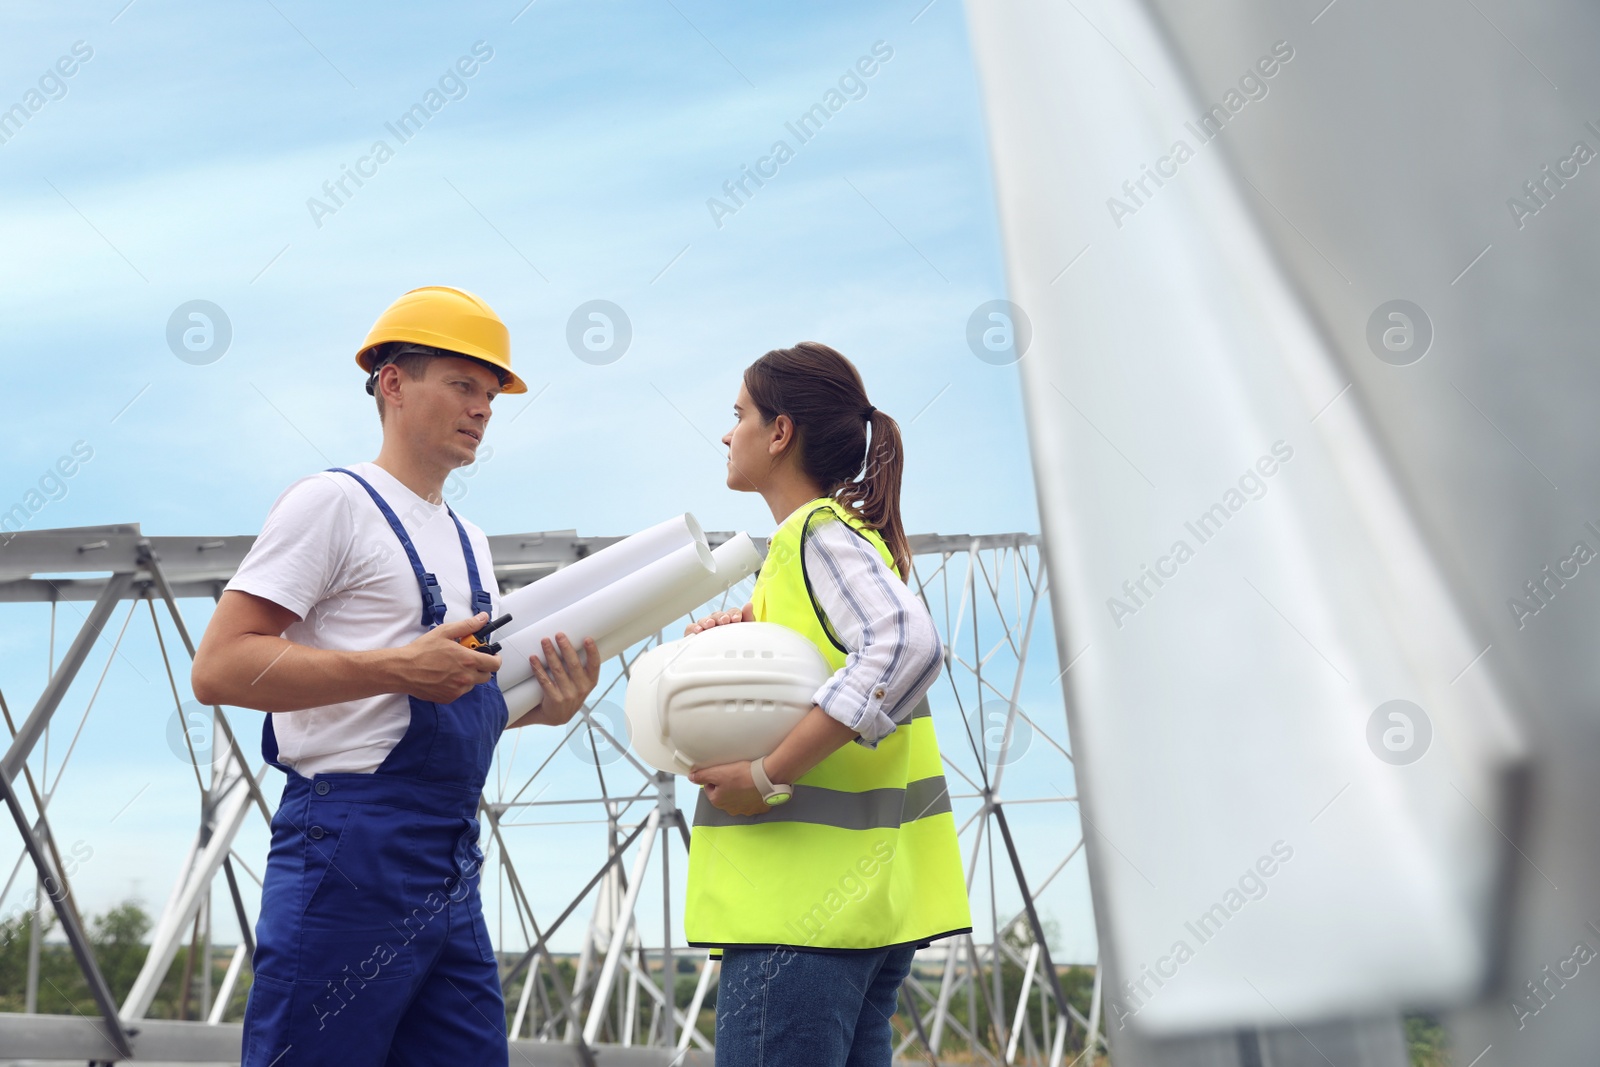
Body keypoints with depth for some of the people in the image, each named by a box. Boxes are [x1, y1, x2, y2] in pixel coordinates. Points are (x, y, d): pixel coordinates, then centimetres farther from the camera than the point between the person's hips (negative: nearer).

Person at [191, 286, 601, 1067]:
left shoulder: (468, 540, 19)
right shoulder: (335, 502, -6)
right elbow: (218, 668, -14)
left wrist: (542, 706, 3)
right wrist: (399, 668, -21)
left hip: (452, 870, 8)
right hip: (353, 851, -8)